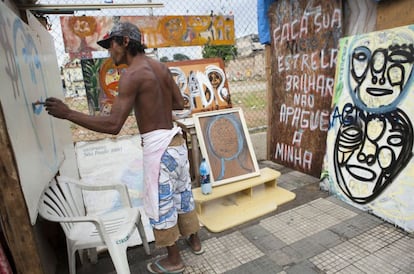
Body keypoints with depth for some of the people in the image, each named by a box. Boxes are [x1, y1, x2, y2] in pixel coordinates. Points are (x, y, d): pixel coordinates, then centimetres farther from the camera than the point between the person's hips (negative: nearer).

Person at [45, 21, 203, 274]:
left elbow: (113, 125, -22)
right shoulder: (161, 67, 9)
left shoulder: (132, 74, -16)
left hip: (158, 146, -8)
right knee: (182, 192, 22)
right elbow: (180, 103, 16)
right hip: (175, 139, 8)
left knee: (160, 203, 8)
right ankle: (195, 241, 41)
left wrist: (68, 114, -14)